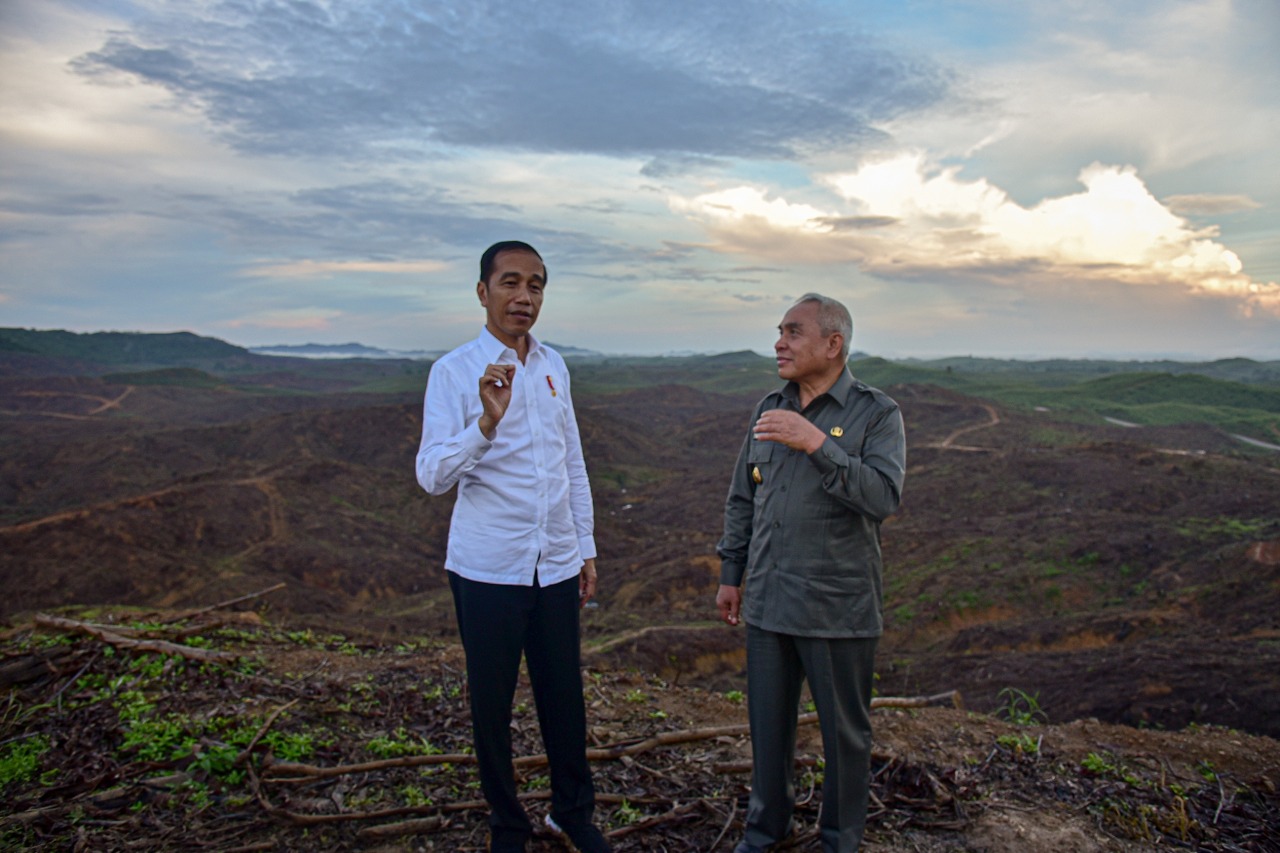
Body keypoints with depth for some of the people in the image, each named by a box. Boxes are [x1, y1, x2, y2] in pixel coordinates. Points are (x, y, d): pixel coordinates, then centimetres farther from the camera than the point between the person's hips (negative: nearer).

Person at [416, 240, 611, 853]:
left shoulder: (554, 366, 8)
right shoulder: (454, 371, -8)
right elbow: (432, 475, -17)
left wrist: (586, 548, 13)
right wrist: (486, 421, -33)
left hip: (556, 566, 4)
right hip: (487, 570, -4)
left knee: (564, 695, 12)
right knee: (492, 705, 10)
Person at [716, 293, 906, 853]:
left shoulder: (876, 414, -7)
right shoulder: (769, 410, 8)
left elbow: (884, 497, -23)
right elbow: (741, 501, 14)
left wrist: (816, 443, -31)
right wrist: (730, 575, 14)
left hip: (838, 607, -4)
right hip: (768, 601, 5)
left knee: (845, 732, 11)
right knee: (768, 723, 16)